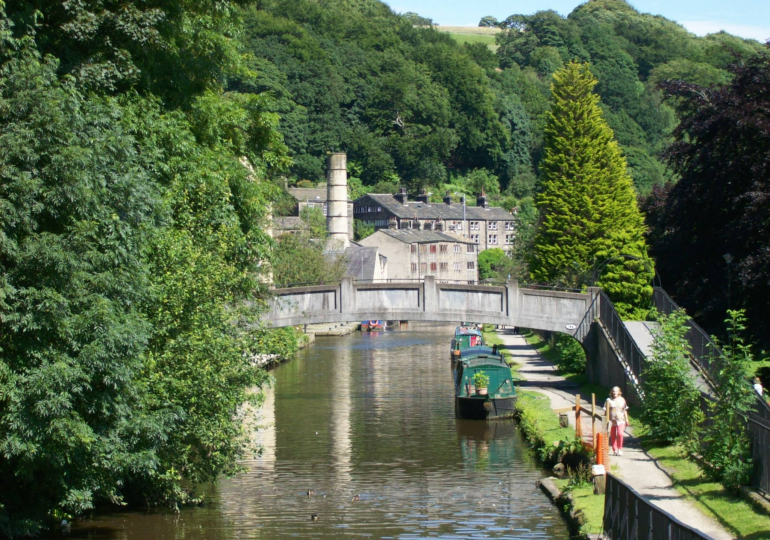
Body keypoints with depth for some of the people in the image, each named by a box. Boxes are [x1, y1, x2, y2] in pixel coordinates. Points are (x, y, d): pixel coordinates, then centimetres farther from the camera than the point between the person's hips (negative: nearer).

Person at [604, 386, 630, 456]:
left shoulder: (622, 400, 8)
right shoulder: (609, 400, 2)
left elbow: (625, 410, 15)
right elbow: (606, 411, 4)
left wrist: (626, 419, 13)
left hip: (620, 420, 0)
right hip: (612, 421, 0)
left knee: (620, 434, -16)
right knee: (613, 436, 4)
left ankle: (620, 449, -3)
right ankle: (614, 450, 17)